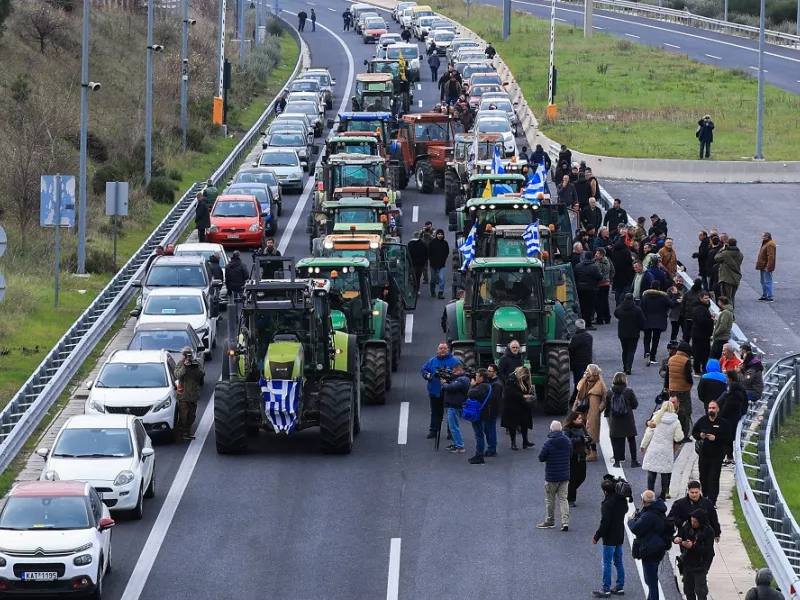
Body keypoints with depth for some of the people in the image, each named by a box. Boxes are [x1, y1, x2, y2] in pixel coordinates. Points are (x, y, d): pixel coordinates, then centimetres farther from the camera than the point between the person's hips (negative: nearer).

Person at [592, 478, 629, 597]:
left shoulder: (607, 504, -22)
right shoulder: (622, 500, 2)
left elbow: (604, 523, -22)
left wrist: (596, 537, -12)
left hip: (610, 538, -8)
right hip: (620, 536, 8)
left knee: (606, 563, -2)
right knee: (619, 562, 16)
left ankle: (606, 589, 1)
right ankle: (620, 587, 21)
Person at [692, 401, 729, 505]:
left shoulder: (722, 422, -2)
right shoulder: (702, 420, 6)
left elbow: (727, 438, -6)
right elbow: (694, 433, 14)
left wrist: (715, 438, -18)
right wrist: (700, 435, -8)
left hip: (716, 455, -4)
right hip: (703, 453, 4)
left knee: (714, 478, -8)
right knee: (703, 477, 10)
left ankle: (712, 500, -9)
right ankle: (705, 496, 27)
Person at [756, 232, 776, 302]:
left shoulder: (770, 244, -18)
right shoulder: (765, 243, 15)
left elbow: (771, 257, -24)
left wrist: (768, 267, -26)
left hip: (766, 267, -11)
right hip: (762, 266, 11)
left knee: (767, 282, -9)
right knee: (763, 282, 17)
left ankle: (770, 297, -6)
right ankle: (764, 295, 25)